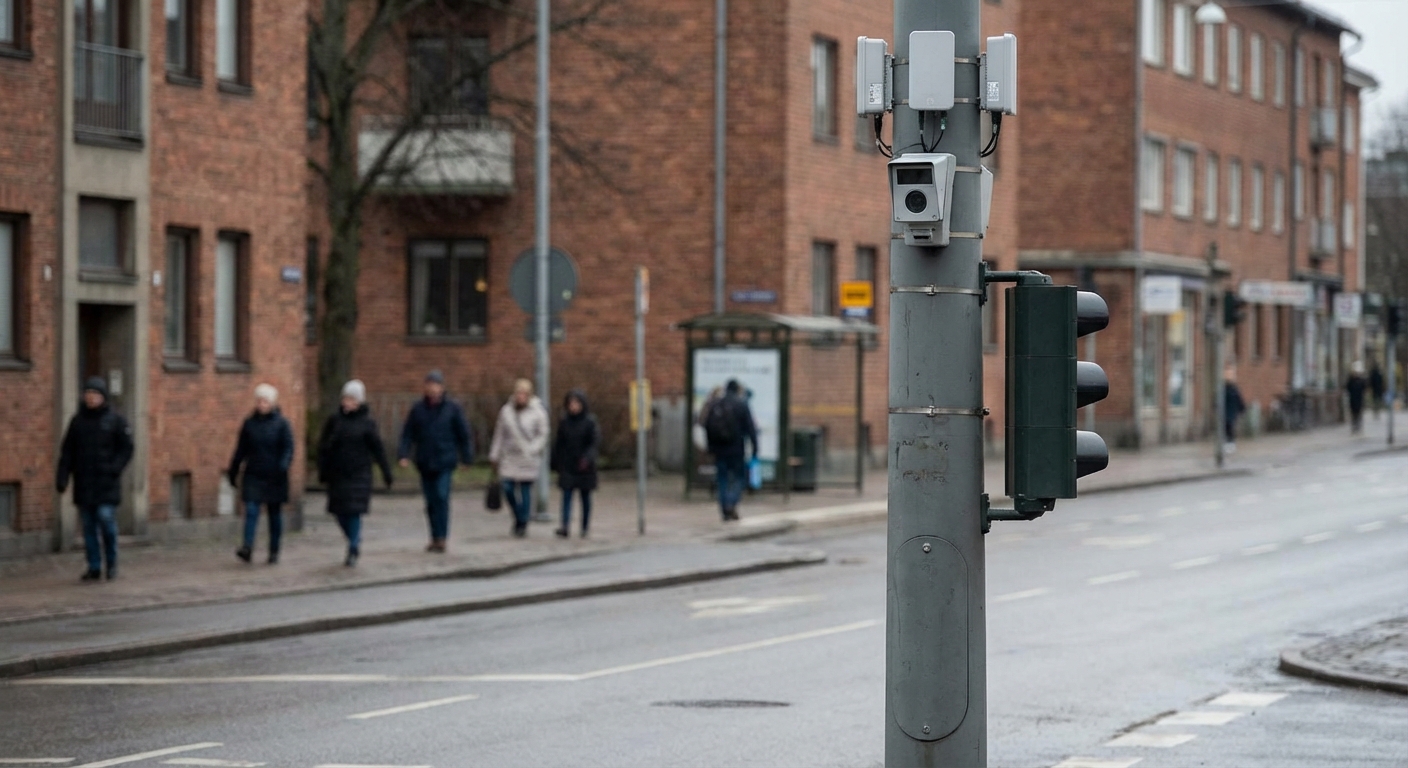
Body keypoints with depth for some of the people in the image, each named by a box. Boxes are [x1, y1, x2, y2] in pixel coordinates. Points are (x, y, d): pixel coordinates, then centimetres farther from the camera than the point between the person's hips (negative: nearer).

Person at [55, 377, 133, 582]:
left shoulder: (115, 420, 0)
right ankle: (94, 567, 11)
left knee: (106, 519, -12)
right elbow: (67, 452, 10)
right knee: (88, 526, 4)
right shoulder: (78, 421, 9)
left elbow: (126, 449, -1)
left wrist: (114, 468, -15)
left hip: (106, 483, -3)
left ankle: (112, 563, 6)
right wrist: (62, 477, 0)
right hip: (83, 484, 4)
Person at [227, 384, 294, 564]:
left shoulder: (281, 424, -2)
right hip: (253, 476, 1)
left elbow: (288, 448, -7)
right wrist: (233, 472, 13)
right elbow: (241, 450, 12)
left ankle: (274, 551, 15)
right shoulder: (250, 423, 6)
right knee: (251, 510, -12)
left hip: (274, 477, -1)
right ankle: (247, 547, -20)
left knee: (275, 514, 7)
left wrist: (283, 465, -25)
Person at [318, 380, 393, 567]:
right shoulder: (335, 420, 3)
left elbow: (378, 449, 1)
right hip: (337, 473, 3)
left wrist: (386, 472, 1)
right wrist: (323, 471, 2)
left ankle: (353, 551, -1)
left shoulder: (367, 423, -2)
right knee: (340, 512, 5)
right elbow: (323, 446, 6)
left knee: (354, 511, -8)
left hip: (359, 474, -3)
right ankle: (355, 542, 28)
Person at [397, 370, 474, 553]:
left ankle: (441, 538, -10)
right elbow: (408, 434, 6)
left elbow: (464, 434, 4)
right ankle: (435, 537, 16)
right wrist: (403, 454, -6)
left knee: (442, 497, -12)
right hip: (425, 463, 3)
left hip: (445, 462, -3)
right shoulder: (418, 409, 5)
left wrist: (467, 457, 2)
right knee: (431, 501, 7)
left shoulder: (452, 408, 0)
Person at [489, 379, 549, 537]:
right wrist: (495, 456, 12)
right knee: (508, 488, -6)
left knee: (525, 490, 0)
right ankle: (518, 516, 19)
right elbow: (499, 435, 12)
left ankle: (522, 524, 12)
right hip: (509, 457, 3)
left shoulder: (538, 412, -3)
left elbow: (542, 435, -1)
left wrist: (531, 450, -14)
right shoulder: (506, 411, 6)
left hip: (528, 459, -3)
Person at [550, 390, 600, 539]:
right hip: (567, 466, 2)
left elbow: (596, 443, -11)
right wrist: (555, 463, 9)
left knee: (585, 497, 8)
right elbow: (558, 444, 10)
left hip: (584, 467, -2)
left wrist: (588, 458, -26)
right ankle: (566, 526, -21)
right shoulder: (564, 422, 4)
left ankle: (585, 527, 17)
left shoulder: (590, 422, -5)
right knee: (566, 495, -10)